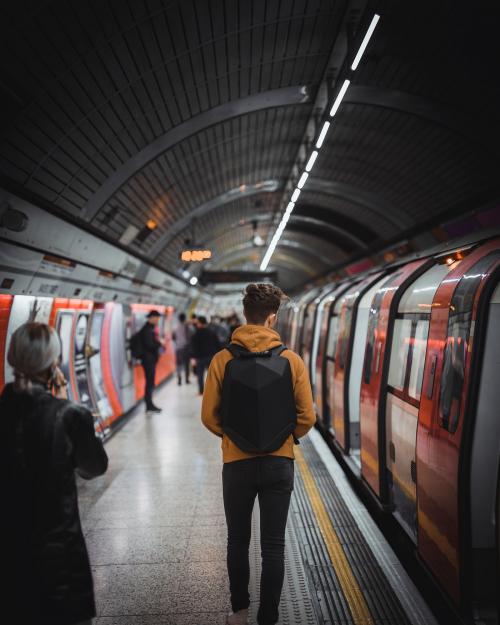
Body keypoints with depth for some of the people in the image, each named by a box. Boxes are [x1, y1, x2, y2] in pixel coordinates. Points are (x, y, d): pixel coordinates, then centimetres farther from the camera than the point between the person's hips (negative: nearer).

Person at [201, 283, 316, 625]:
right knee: (273, 546, 11)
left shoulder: (223, 359, -9)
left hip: (237, 462, 1)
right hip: (279, 463, 0)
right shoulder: (292, 360, -8)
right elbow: (306, 418, -4)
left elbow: (209, 416, -4)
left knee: (238, 541, 20)